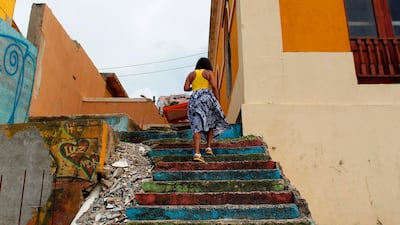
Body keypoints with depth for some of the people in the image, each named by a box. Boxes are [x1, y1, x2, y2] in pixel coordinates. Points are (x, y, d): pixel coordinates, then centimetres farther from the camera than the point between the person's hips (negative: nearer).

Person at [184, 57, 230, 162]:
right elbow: (214, 87, -4)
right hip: (207, 98, -2)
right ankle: (208, 147, 11)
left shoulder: (191, 74, 16)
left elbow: (185, 88, 7)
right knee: (211, 122, 19)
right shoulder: (209, 72, 8)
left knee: (197, 127, -5)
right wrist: (218, 103, -3)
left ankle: (197, 153, -20)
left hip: (194, 100, 2)